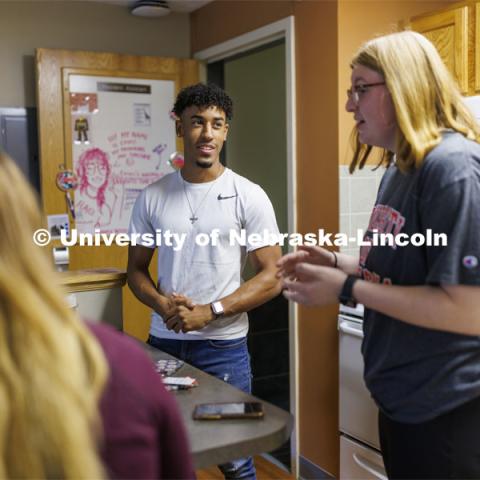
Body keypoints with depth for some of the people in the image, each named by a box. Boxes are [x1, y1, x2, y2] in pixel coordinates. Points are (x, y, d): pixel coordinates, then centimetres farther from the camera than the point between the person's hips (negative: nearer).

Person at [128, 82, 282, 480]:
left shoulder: (249, 196, -4)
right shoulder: (152, 197, 4)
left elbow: (271, 278, -6)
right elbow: (136, 269, 10)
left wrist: (209, 312, -16)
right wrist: (161, 303, -10)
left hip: (223, 346, -2)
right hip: (162, 343, 3)